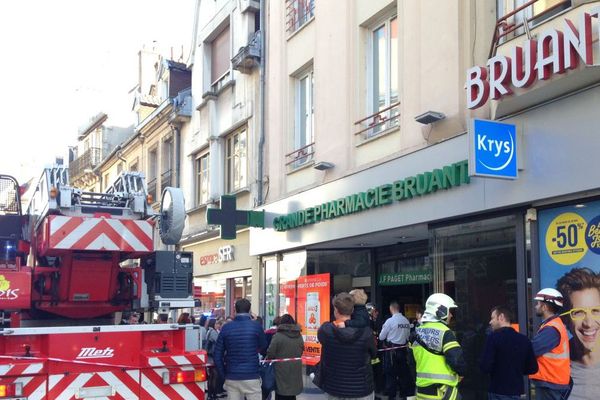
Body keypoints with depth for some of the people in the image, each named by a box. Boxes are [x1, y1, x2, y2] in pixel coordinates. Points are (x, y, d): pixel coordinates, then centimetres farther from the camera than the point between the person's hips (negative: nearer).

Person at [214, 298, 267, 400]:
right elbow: (263, 347, 9)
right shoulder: (256, 326, -5)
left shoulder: (226, 327, 1)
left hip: (231, 378, 3)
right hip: (251, 377, -3)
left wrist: (224, 374, 8)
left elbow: (218, 355, 2)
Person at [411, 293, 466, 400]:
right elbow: (457, 359, -20)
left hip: (422, 389, 7)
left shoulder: (418, 332, 9)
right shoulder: (444, 332, -15)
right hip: (442, 391, -7)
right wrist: (461, 373, 0)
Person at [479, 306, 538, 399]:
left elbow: (485, 367, -17)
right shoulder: (524, 339, 4)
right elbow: (533, 368, 8)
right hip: (516, 391, 6)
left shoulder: (493, 337, -12)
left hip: (498, 392, -6)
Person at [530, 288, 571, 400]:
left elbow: (531, 349, -23)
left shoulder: (551, 329, -18)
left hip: (549, 384, -10)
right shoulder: (553, 325, 15)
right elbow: (538, 346, 11)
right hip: (551, 382, 10)